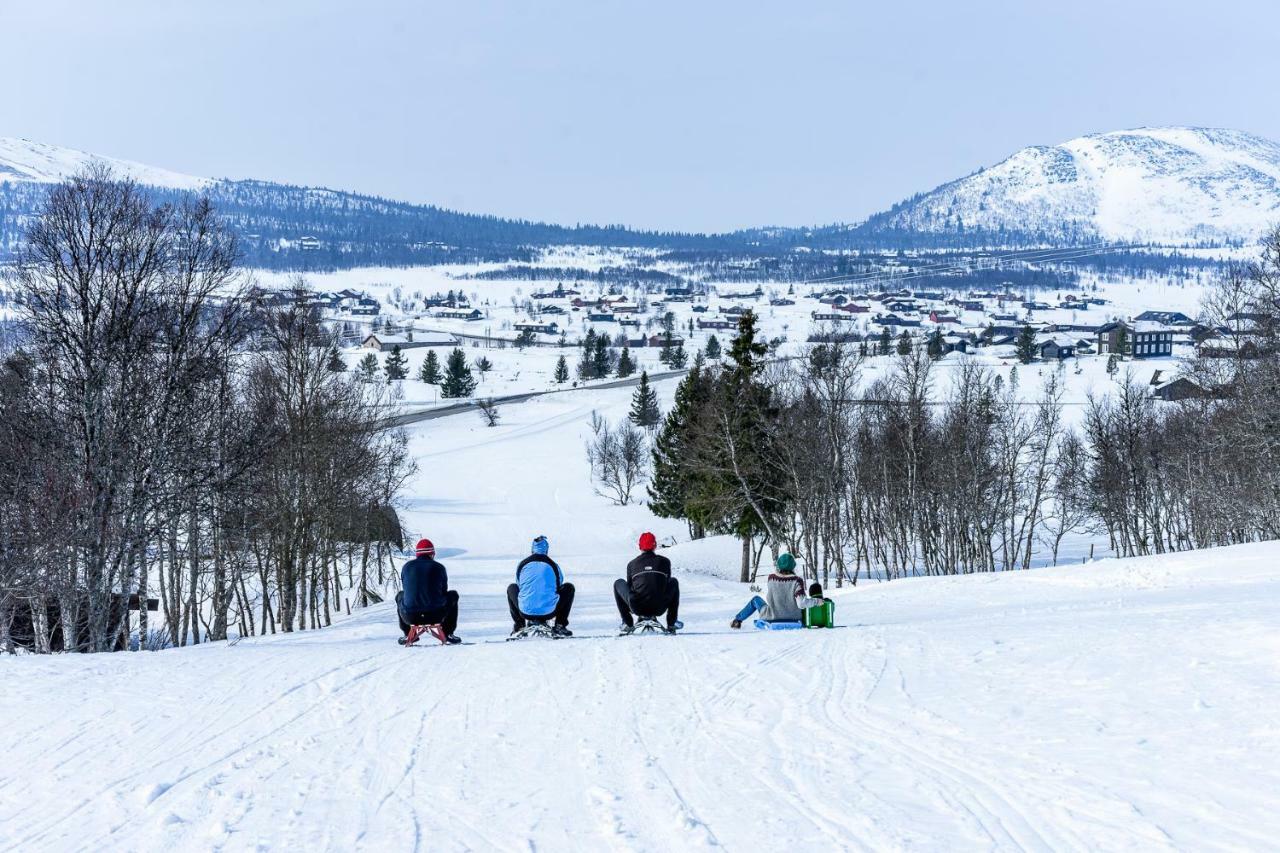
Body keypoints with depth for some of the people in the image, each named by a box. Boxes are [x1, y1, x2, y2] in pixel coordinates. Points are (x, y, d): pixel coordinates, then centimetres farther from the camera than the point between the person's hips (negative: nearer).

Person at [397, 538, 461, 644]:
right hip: (436, 616, -1)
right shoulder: (439, 567, 1)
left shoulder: (407, 567, 5)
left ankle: (407, 634, 31)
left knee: (400, 596, 34)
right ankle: (448, 634, 26)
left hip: (410, 617, 1)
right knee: (453, 595, 27)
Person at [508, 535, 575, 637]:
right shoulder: (552, 565, 3)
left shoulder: (522, 565, 6)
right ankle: (560, 626, 18)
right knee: (569, 587, 24)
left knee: (512, 588, 31)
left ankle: (519, 626, 25)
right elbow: (559, 586, 18)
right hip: (549, 612, -1)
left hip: (525, 612, 1)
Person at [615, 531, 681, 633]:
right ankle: (671, 623, 27)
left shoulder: (632, 564, 6)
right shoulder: (664, 561, 6)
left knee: (618, 583, 26)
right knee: (674, 582, 30)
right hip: (659, 609, 1)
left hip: (637, 609, -1)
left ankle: (628, 624, 21)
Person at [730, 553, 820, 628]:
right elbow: (801, 603, -22)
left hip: (771, 618, 0)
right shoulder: (796, 580, -18)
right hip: (793, 619, 0)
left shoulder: (771, 578, -12)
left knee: (756, 600, 30)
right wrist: (816, 602, -10)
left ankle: (737, 620, 42)